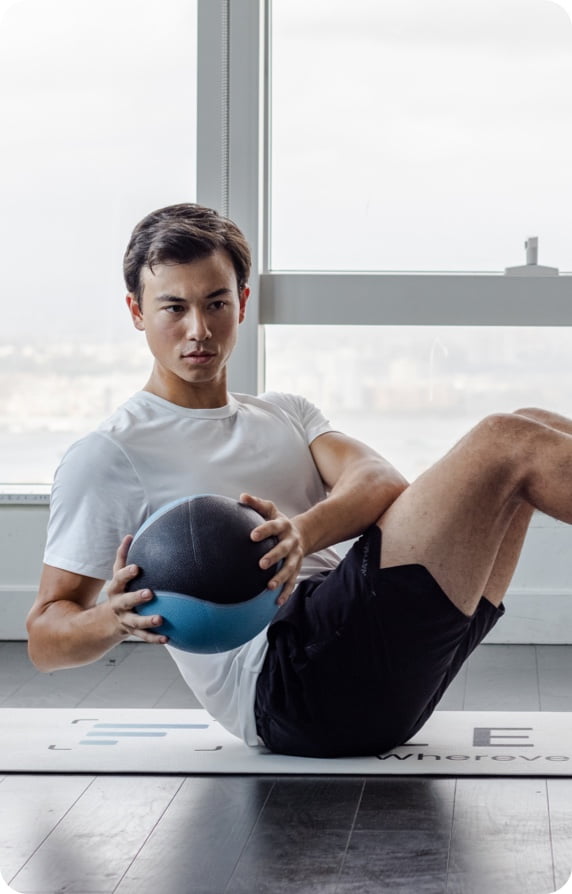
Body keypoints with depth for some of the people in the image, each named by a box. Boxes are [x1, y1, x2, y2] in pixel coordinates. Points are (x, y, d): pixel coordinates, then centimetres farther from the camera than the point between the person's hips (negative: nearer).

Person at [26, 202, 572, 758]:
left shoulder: (285, 415, 24)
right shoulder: (106, 457, 5)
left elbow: (382, 483, 2)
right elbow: (44, 637, 2)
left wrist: (304, 531, -22)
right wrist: (114, 619, -23)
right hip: (288, 686, -7)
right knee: (508, 443, -15)